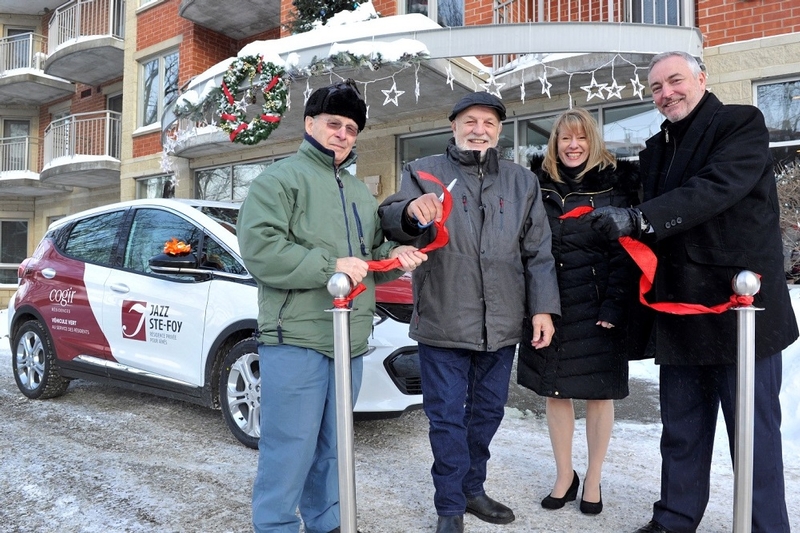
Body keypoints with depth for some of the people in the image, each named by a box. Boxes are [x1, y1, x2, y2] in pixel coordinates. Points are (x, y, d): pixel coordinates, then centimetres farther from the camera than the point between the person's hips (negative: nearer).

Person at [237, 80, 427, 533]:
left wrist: (395, 255, 2)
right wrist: (331, 266, -18)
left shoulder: (361, 192, 20)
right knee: (291, 449, -1)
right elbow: (260, 249, -16)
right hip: (295, 340, -7)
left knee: (332, 447, 18)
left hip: (351, 342, 7)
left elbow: (373, 254, 25)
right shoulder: (280, 179, -3)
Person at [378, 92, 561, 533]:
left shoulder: (522, 181, 11)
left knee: (488, 411, 17)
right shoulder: (424, 172, 1)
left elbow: (538, 253, 10)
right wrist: (410, 210, -36)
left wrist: (543, 307, 3)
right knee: (447, 417, 4)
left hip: (502, 325, 4)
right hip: (443, 323, -4)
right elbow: (389, 222, -14)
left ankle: (472, 489, 37)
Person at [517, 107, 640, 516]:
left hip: (596, 304, -2)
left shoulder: (615, 183, 0)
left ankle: (593, 480, 26)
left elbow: (625, 250, -5)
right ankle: (564, 476, 27)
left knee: (598, 392, 7)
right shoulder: (537, 183, 7)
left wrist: (615, 305, -14)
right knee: (554, 390, 9)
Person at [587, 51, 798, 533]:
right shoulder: (656, 149, 16)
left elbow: (715, 188, -22)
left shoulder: (742, 124, -4)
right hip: (681, 314, 7)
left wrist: (638, 219, -29)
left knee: (754, 430, 5)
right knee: (682, 432, 15)